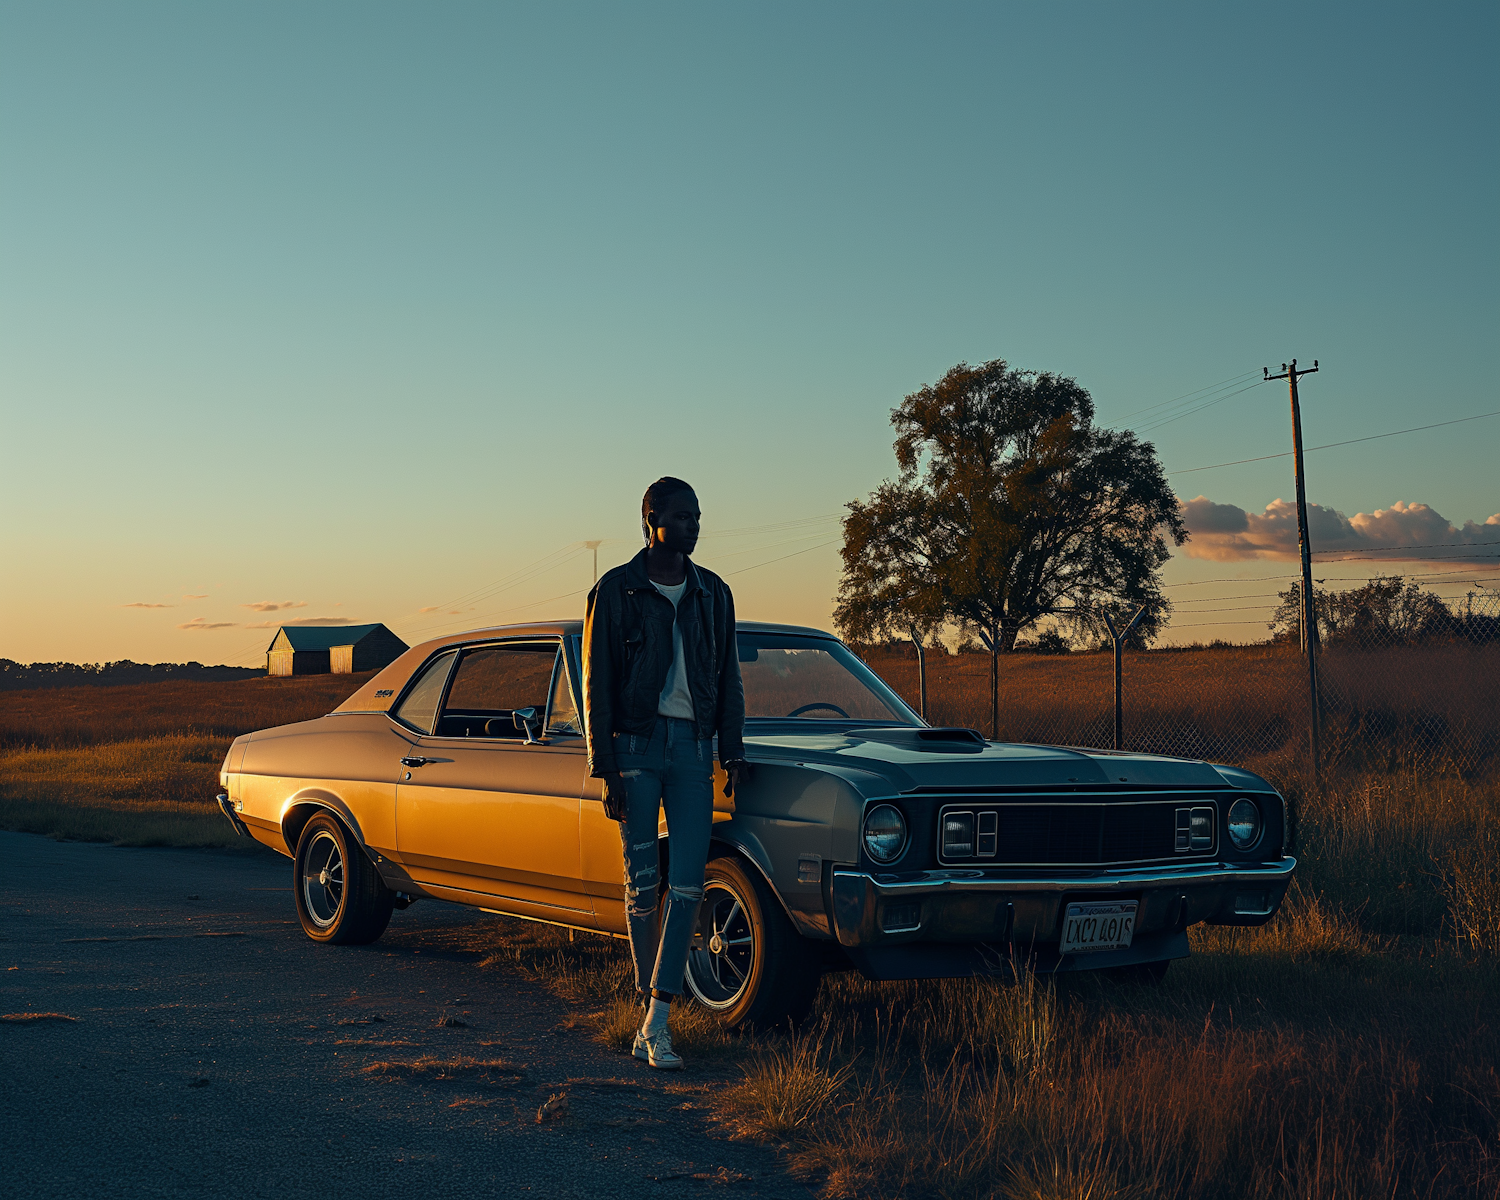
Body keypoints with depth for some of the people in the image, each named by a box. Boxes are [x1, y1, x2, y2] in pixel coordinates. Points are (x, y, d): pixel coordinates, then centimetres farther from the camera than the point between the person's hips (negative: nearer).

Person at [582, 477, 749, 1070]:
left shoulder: (713, 594, 10)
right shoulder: (615, 591, -1)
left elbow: (728, 680, 15)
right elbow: (597, 684, -2)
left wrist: (733, 752, 6)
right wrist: (605, 768, -7)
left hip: (692, 748, 3)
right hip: (634, 746, -2)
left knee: (686, 886, -7)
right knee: (642, 882, 1)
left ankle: (657, 1020, -6)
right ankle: (649, 1005, 15)